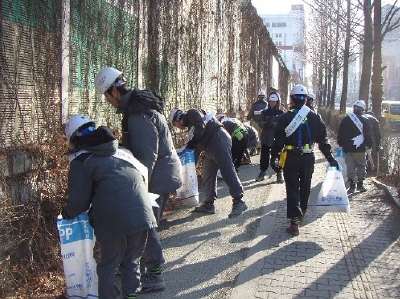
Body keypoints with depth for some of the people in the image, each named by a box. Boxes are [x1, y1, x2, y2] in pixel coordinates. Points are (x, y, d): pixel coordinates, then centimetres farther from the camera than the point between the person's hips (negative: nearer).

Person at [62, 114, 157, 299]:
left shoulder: (81, 162, 4)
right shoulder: (122, 151, 21)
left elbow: (79, 201, -1)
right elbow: (143, 174, 25)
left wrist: (67, 213, 19)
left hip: (112, 221, -5)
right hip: (141, 216, 5)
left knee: (108, 266, 13)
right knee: (131, 262, 21)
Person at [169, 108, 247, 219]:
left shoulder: (192, 113, 3)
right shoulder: (191, 126, 29)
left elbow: (201, 126, -16)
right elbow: (198, 146, 29)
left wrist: (191, 143, -15)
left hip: (219, 140, -11)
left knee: (227, 171, -15)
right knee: (207, 175, 13)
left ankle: (238, 202, -16)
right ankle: (208, 204, 19)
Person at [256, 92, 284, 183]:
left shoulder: (281, 113, 0)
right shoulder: (264, 112, 8)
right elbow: (260, 123, -3)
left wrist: (272, 124, -28)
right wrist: (265, 124, -25)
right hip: (265, 138, 3)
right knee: (264, 156, 7)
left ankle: (279, 173, 13)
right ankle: (262, 172, 19)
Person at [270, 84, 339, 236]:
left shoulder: (285, 117, -8)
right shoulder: (315, 117, 1)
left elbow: (278, 140, -7)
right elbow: (323, 140, 2)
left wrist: (273, 157, 4)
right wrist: (330, 158, 7)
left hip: (290, 158, -3)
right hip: (308, 158, 3)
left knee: (292, 188, 0)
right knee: (305, 186, 21)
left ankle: (295, 222, -6)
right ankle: (302, 211, 42)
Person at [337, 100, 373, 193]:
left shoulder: (345, 120, 4)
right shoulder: (365, 121, -4)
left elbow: (340, 134, 9)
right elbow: (368, 135, -3)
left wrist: (341, 144, 18)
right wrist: (369, 147, 5)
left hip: (347, 149, 2)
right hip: (360, 149, -2)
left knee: (350, 167, 5)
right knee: (361, 166, 11)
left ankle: (352, 186, 6)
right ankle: (360, 185, 13)